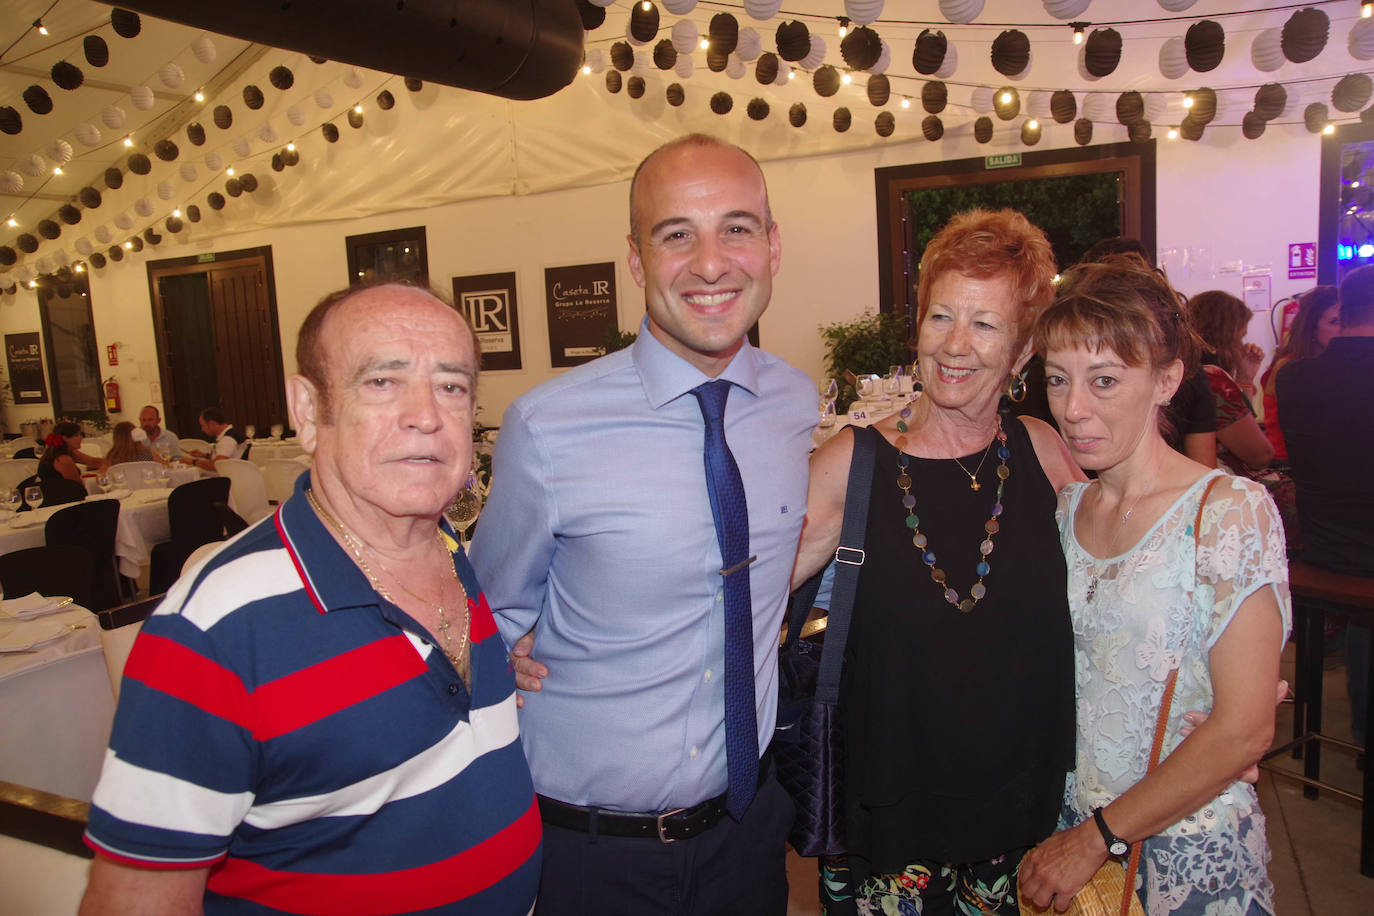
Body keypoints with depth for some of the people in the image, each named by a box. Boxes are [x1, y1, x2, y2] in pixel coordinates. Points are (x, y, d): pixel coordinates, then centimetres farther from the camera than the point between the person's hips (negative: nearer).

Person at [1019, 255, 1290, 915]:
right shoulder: (1063, 507, 0)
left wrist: (1095, 838, -15)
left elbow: (1243, 731, -18)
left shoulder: (1230, 510, -16)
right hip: (1067, 827, 5)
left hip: (1188, 854, -4)